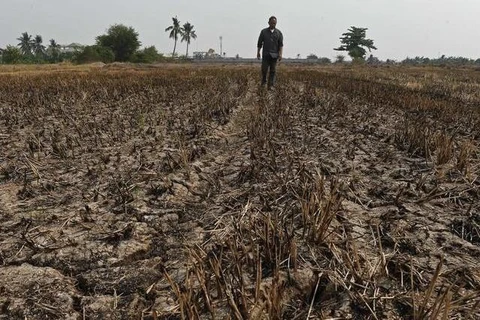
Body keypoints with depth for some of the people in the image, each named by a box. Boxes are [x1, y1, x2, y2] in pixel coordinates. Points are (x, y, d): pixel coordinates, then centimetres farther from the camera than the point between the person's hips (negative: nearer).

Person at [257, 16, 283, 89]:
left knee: (273, 71, -2)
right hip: (266, 54, 0)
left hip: (274, 55, 0)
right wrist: (258, 52, 5)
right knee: (264, 69, -6)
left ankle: (271, 85, 1)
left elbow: (281, 44, 2)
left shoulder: (279, 33, 7)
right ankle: (263, 82, 18)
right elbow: (260, 43, 10)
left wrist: (280, 54, -9)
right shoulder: (264, 31, 7)